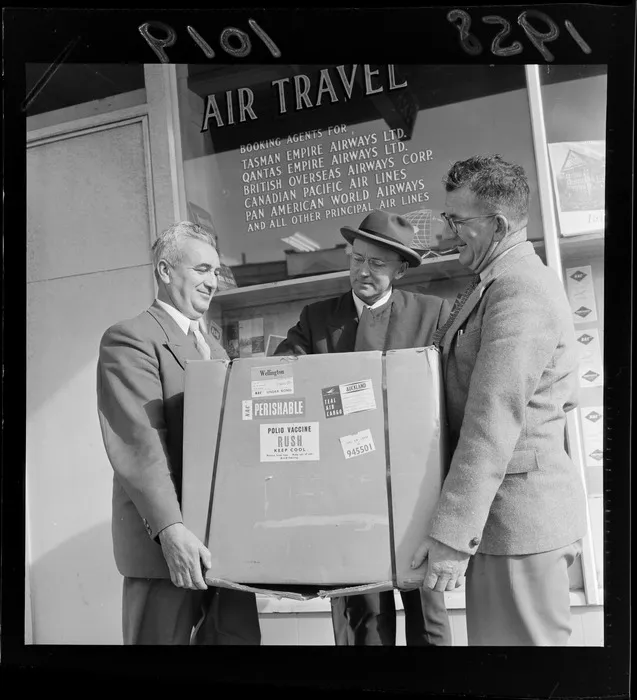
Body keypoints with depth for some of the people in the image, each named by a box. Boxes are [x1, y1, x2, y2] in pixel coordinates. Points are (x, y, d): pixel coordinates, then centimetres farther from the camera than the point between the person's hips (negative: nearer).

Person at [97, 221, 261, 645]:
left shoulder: (212, 347, 19)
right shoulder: (130, 339, -7)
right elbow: (138, 443, -18)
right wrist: (171, 528, -26)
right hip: (165, 539, -7)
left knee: (241, 637, 10)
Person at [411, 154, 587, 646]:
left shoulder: (517, 289, -17)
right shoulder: (511, 281, 17)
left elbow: (493, 422, -24)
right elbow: (565, 398, 22)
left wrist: (451, 535, -23)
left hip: (516, 515, -10)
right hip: (513, 513, 10)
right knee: (494, 634, 19)